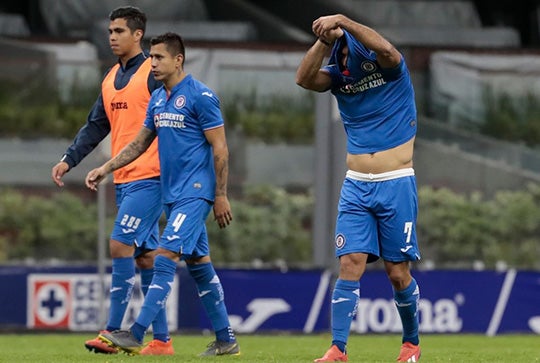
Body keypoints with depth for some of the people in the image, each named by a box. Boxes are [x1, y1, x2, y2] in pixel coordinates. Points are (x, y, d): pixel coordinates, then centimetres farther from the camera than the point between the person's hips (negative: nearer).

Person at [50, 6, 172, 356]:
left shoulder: (154, 74, -8)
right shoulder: (111, 78, 16)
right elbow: (96, 126, 21)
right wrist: (68, 160, 11)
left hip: (150, 178, -8)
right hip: (123, 180, 8)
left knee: (121, 244, -14)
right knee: (145, 255, 8)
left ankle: (113, 332, -12)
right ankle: (162, 340, 10)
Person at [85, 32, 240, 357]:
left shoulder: (201, 96, -12)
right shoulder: (157, 99, 12)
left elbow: (220, 149, -12)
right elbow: (140, 143, 20)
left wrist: (221, 196, -13)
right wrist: (106, 169, 11)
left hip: (195, 193, -9)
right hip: (173, 194, 9)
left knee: (166, 257, -15)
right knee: (199, 263, 10)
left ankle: (136, 335, -20)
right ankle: (226, 339, 15)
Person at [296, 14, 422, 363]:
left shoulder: (390, 69, -6)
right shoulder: (338, 76, 5)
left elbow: (386, 50, -30)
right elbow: (304, 78, -13)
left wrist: (342, 21, -34)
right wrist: (325, 40, -23)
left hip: (396, 186, -3)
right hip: (356, 187, 3)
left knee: (398, 273, 2)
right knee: (350, 265, -8)